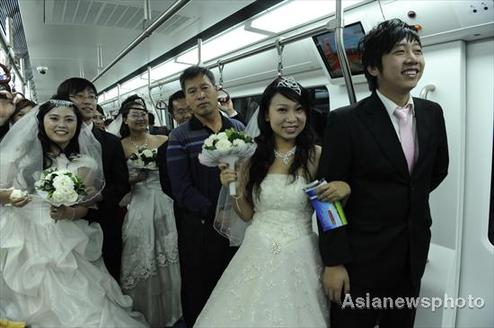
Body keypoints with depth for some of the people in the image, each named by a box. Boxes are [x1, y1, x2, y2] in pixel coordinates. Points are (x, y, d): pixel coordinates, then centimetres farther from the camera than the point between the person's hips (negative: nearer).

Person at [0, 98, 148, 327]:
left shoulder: (83, 164, 2)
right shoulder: (22, 153, 2)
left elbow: (83, 207, 5)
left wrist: (67, 213, -15)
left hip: (62, 244, 0)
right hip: (21, 241, 0)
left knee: (78, 306, -3)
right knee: (27, 306, 5)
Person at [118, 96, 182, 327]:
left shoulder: (163, 140, 5)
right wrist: (133, 180, -16)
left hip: (165, 203, 2)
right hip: (139, 206, -1)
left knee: (167, 259, 7)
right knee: (142, 262, 3)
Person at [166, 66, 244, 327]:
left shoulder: (239, 128, 5)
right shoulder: (179, 137, -5)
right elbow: (182, 189, -12)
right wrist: (218, 214, -18)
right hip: (198, 229, -3)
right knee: (198, 295, 13)